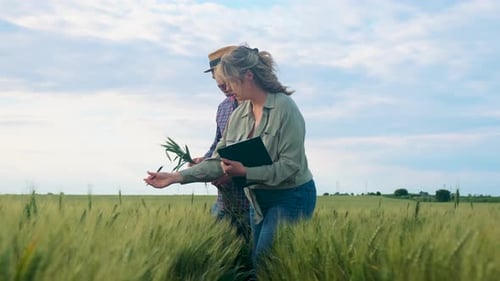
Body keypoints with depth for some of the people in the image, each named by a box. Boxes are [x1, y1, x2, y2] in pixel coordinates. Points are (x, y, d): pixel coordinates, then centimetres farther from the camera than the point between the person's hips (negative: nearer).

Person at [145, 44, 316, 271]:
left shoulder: (284, 108, -17)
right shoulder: (238, 115, 4)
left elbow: (290, 165, -21)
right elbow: (219, 161, 2)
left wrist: (245, 171, -26)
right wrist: (176, 177, -6)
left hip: (290, 197, -7)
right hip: (258, 200, 7)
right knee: (258, 264, 12)